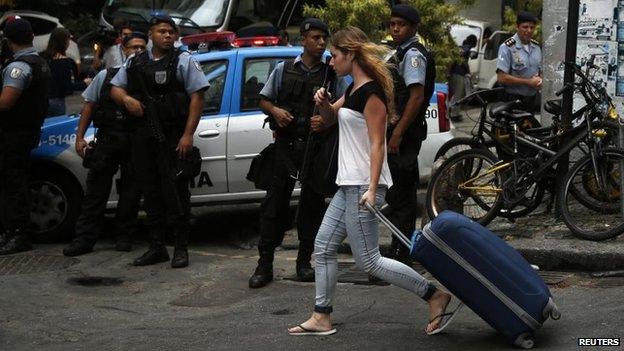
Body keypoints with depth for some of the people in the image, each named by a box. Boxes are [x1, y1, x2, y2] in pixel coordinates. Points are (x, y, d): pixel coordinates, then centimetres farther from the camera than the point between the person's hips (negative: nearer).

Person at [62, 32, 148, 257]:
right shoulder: (106, 76, 12)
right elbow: (89, 105, 13)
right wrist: (80, 137, 7)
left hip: (136, 142, -1)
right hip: (106, 139, 1)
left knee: (130, 192, 5)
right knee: (96, 190, 0)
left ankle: (124, 237, 15)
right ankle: (85, 238, 3)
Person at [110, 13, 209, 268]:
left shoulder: (184, 60, 0)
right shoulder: (135, 63, 15)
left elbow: (197, 97, -6)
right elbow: (115, 88, 20)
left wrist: (188, 135, -14)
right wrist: (126, 98, -6)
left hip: (174, 137, -5)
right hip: (144, 137, 5)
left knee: (175, 192, -5)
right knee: (151, 192, 10)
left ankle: (181, 247, 3)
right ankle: (157, 247, 18)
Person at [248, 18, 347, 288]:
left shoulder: (331, 74, 5)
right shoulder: (284, 70, 7)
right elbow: (263, 100, 14)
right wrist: (275, 110, -7)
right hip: (286, 144, 0)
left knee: (312, 203, 5)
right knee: (275, 202, -3)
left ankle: (304, 261, 16)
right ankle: (265, 264, 0)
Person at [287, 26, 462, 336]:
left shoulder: (371, 92, -15)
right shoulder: (353, 90, 13)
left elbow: (377, 145, -20)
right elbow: (331, 119, 29)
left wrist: (372, 189, -26)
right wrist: (323, 103, 6)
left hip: (363, 186, -10)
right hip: (349, 185, 10)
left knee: (368, 261, -7)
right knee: (323, 248, 11)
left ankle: (435, 296, -2)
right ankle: (321, 319, 17)